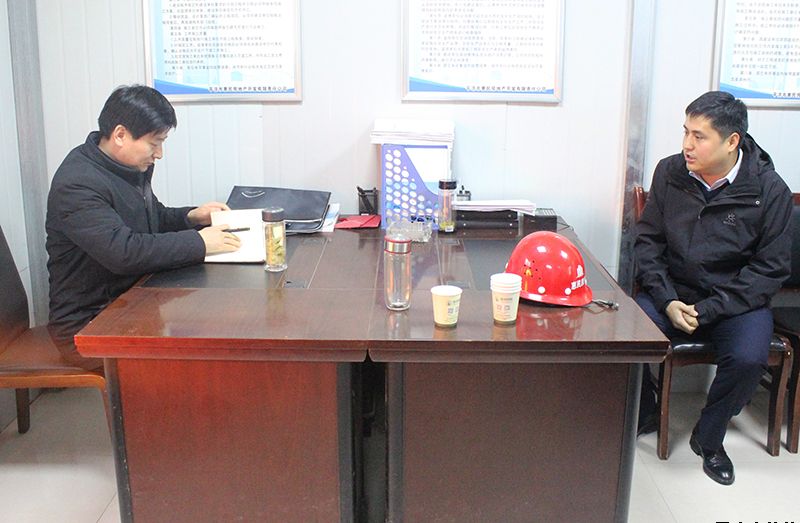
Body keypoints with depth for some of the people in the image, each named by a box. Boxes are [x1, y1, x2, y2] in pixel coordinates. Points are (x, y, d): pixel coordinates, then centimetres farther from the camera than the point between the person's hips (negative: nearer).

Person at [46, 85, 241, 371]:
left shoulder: (129, 166, 8)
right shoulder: (77, 185, -21)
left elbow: (151, 218, 24)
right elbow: (122, 252, -32)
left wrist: (191, 217, 4)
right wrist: (197, 242, -25)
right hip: (88, 326, -9)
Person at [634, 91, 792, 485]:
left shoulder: (770, 191, -9)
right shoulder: (669, 172, -2)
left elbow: (770, 268, -7)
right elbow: (647, 241, 3)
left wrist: (706, 310, -16)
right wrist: (668, 301, -12)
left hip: (736, 300, -1)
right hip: (672, 292, 2)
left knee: (748, 358, -29)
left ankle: (709, 438, 0)